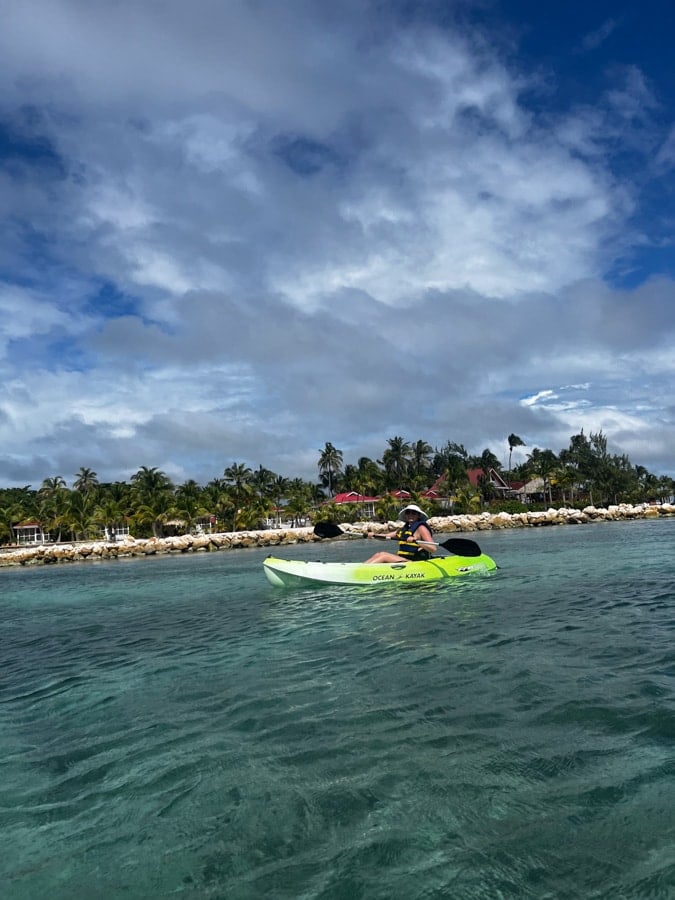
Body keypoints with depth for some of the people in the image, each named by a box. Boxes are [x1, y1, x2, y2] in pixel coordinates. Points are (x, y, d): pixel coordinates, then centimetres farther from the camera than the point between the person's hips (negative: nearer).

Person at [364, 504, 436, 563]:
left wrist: (416, 541, -28)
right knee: (378, 554, -5)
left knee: (383, 555, -19)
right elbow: (385, 536, 20)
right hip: (403, 561, 8)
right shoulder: (404, 529, 17)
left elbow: (433, 549, -17)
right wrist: (373, 534, 1)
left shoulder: (421, 528, -6)